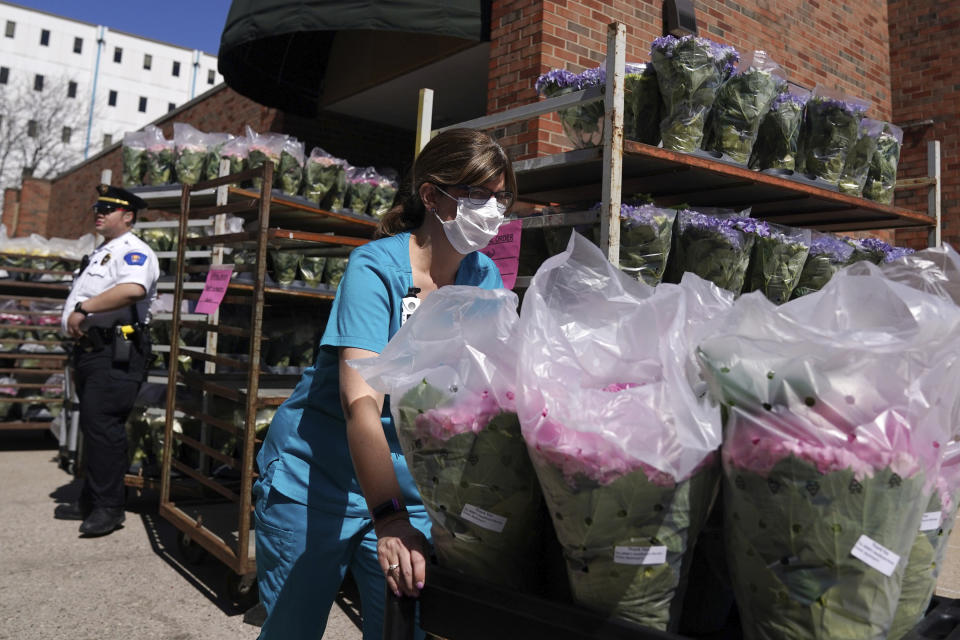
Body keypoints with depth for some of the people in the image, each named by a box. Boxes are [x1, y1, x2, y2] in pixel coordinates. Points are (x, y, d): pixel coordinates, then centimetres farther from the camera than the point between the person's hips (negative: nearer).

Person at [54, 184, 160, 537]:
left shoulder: (133, 251, -10)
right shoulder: (99, 253, 23)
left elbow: (133, 289, -32)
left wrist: (83, 309, -25)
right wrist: (73, 320, 10)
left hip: (116, 352, -10)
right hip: (89, 348, 10)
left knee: (102, 426, -12)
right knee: (91, 425, 15)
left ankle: (109, 507, -3)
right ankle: (90, 500, 25)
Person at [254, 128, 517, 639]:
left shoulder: (484, 277, -1)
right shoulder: (377, 266, -19)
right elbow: (361, 401, -30)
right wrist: (388, 518, -39)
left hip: (411, 488, 5)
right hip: (317, 481, -4)